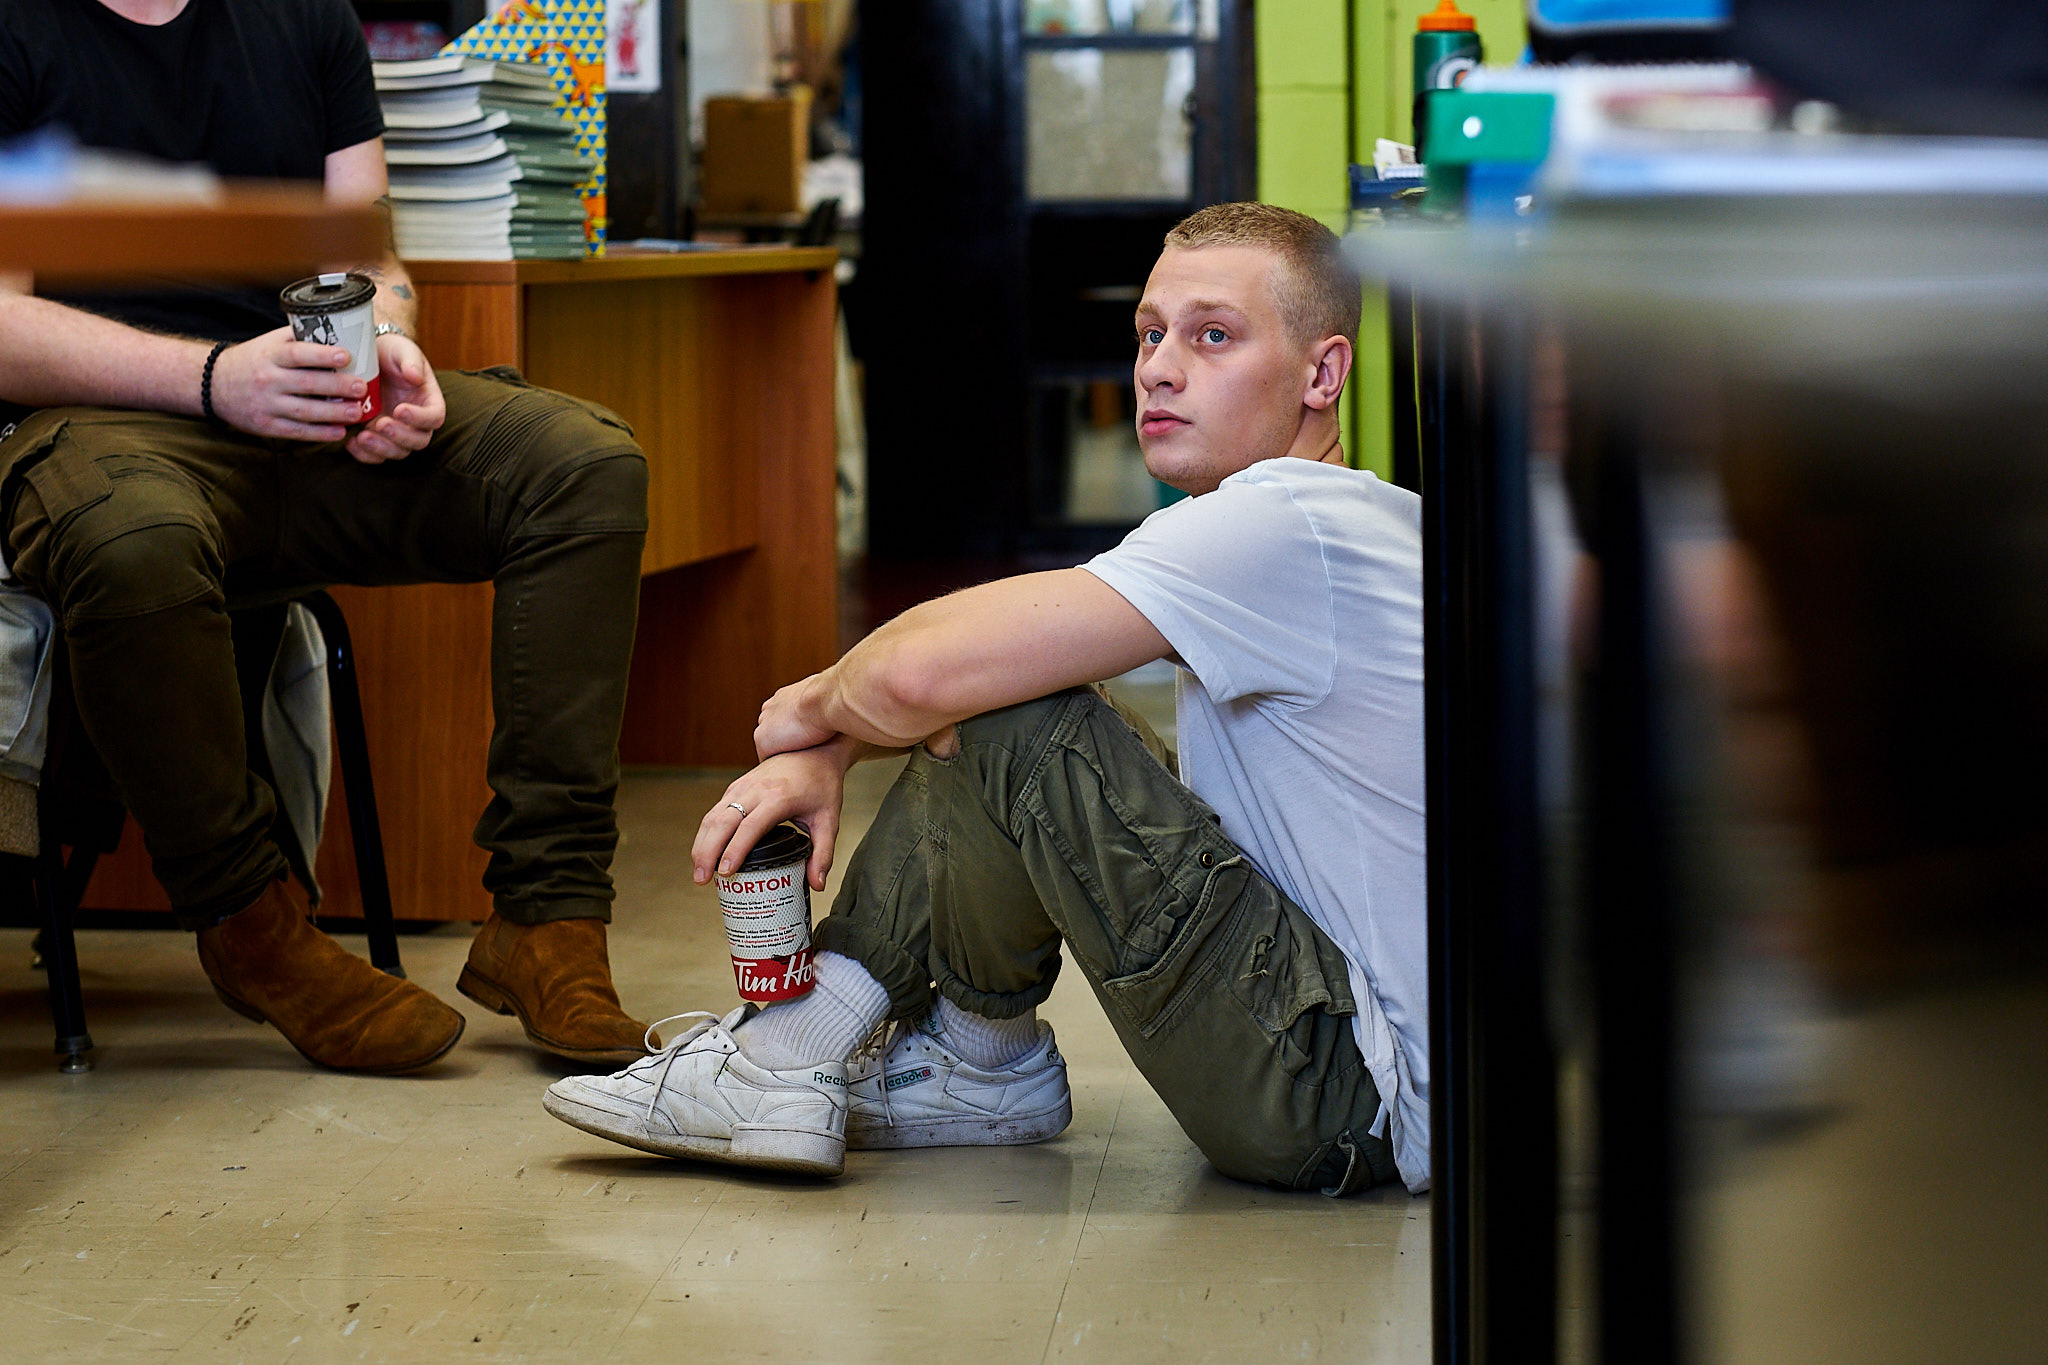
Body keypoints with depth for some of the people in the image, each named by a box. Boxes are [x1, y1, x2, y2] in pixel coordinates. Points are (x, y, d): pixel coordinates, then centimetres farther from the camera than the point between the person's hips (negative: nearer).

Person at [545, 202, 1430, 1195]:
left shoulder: (1284, 520, -19)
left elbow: (922, 674, -24)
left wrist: (818, 705, -2)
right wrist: (825, 754, -3)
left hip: (1358, 1102, -10)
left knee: (1005, 719, -18)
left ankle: (984, 1052, 4)